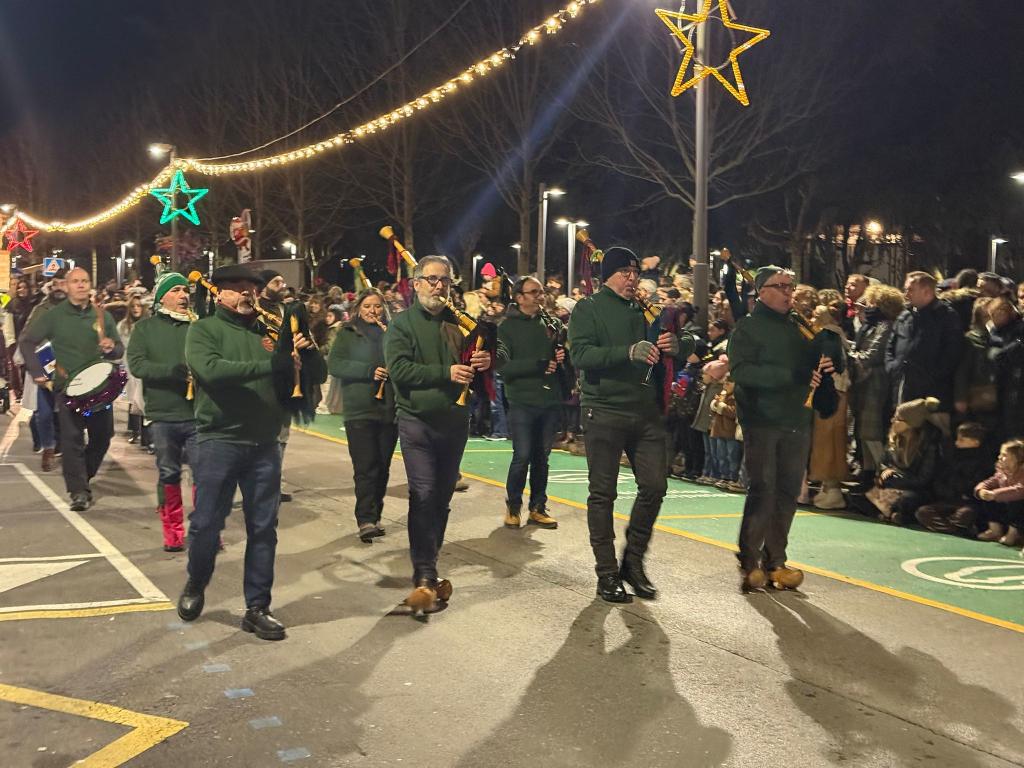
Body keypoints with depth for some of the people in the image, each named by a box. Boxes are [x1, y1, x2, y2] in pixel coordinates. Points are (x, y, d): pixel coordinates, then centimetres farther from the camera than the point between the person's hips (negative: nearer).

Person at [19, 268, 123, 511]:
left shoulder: (103, 316, 9)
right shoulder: (54, 315, 1)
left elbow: (119, 349, 14)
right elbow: (26, 341, 3)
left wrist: (111, 348, -10)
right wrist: (37, 372, -6)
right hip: (67, 387, -3)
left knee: (103, 435, 7)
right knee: (71, 438, -8)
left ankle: (83, 477, 29)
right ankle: (78, 491, -6)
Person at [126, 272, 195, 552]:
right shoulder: (146, 327, 4)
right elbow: (136, 365, -7)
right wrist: (174, 371, -19)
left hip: (197, 414, 0)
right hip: (162, 415, 0)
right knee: (168, 475, 10)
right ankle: (172, 532, 23)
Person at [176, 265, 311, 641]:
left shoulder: (266, 332, 13)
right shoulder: (203, 330, 0)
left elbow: (286, 387, 12)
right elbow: (211, 370, -20)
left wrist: (296, 356, -7)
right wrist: (269, 364, -22)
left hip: (264, 445, 4)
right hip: (218, 441, -4)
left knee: (263, 529, 6)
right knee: (206, 523, 2)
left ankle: (257, 608, 17)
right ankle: (196, 584, 31)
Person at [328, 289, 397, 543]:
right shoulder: (347, 334, 5)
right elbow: (334, 364, -6)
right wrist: (368, 371, -16)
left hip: (390, 410, 3)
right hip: (359, 410, -3)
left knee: (382, 467, 9)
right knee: (366, 467, -8)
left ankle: (374, 517, 20)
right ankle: (366, 520, -8)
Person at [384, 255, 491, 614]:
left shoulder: (458, 323, 12)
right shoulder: (402, 324, -3)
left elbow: (471, 362, 22)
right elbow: (398, 369, -16)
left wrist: (483, 363, -2)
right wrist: (446, 373, -23)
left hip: (455, 421, 5)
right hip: (418, 421, -5)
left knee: (442, 497, 11)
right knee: (423, 496, -10)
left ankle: (427, 567, 23)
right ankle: (425, 577, -6)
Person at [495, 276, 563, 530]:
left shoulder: (551, 323, 11)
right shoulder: (507, 327, -1)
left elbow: (563, 352, 17)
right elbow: (503, 366, -12)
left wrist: (562, 356, -7)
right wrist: (538, 365, -18)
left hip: (550, 401, 4)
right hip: (522, 402, -4)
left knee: (541, 457, 10)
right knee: (522, 456, -5)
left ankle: (538, 508, 20)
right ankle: (513, 506, 13)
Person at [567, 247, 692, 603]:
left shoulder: (645, 312, 15)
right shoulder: (588, 309, 0)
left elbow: (691, 341, 14)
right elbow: (581, 355, -16)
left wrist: (677, 343, -10)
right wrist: (629, 352, -27)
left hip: (645, 411, 5)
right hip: (604, 411, -5)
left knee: (654, 486, 3)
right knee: (602, 493, 1)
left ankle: (633, 562, 21)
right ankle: (607, 574, 11)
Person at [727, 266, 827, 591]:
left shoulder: (797, 327, 18)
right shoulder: (748, 327, -2)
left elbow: (813, 365, 22)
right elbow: (741, 371, -17)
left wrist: (825, 365, -2)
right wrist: (791, 375, -23)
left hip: (796, 421, 6)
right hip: (762, 421, -6)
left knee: (787, 493, 6)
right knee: (763, 491, -8)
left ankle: (775, 561, 14)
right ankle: (749, 562, 0)